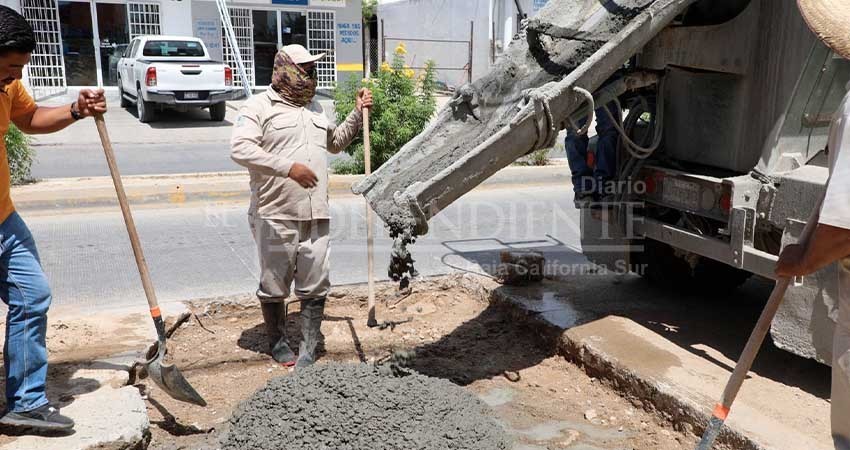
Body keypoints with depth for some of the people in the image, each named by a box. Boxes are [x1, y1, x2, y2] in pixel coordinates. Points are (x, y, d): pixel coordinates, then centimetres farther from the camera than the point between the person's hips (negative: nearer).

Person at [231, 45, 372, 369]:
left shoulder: (314, 107, 20)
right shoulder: (259, 106, -2)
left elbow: (335, 143, 34)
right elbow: (240, 149, -16)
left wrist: (357, 115, 23)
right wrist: (288, 166, -24)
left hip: (316, 215, 5)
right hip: (275, 215, -5)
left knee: (315, 286, 4)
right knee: (275, 283, 9)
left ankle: (308, 350, 14)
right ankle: (277, 342, 28)